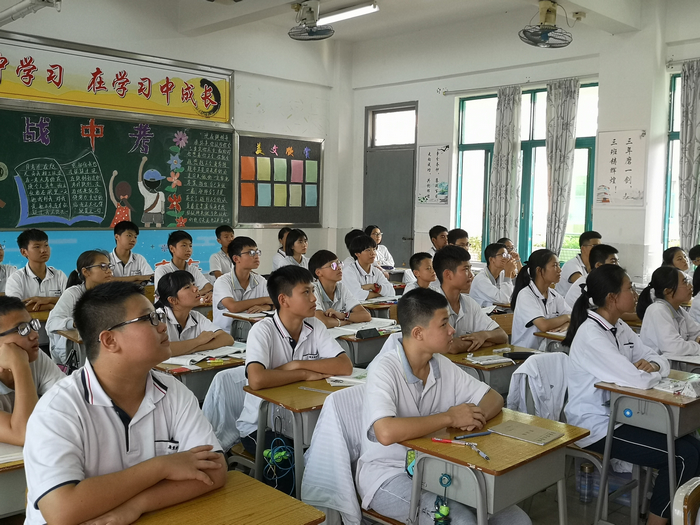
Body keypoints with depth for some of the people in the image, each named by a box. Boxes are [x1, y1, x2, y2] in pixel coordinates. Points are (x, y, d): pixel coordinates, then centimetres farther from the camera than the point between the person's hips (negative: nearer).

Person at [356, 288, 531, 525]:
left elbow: (494, 398, 9)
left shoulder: (443, 365, 1)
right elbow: (386, 433, -35)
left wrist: (477, 416, -15)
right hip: (388, 475, -6)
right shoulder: (385, 369, -20)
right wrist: (449, 418, -24)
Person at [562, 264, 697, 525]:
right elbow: (638, 381, -29)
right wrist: (648, 372, -7)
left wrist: (652, 366, -14)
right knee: (683, 456, -11)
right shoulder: (591, 335, -23)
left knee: (692, 445, -1)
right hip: (595, 426, -9)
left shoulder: (620, 327, 7)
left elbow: (660, 360, 9)